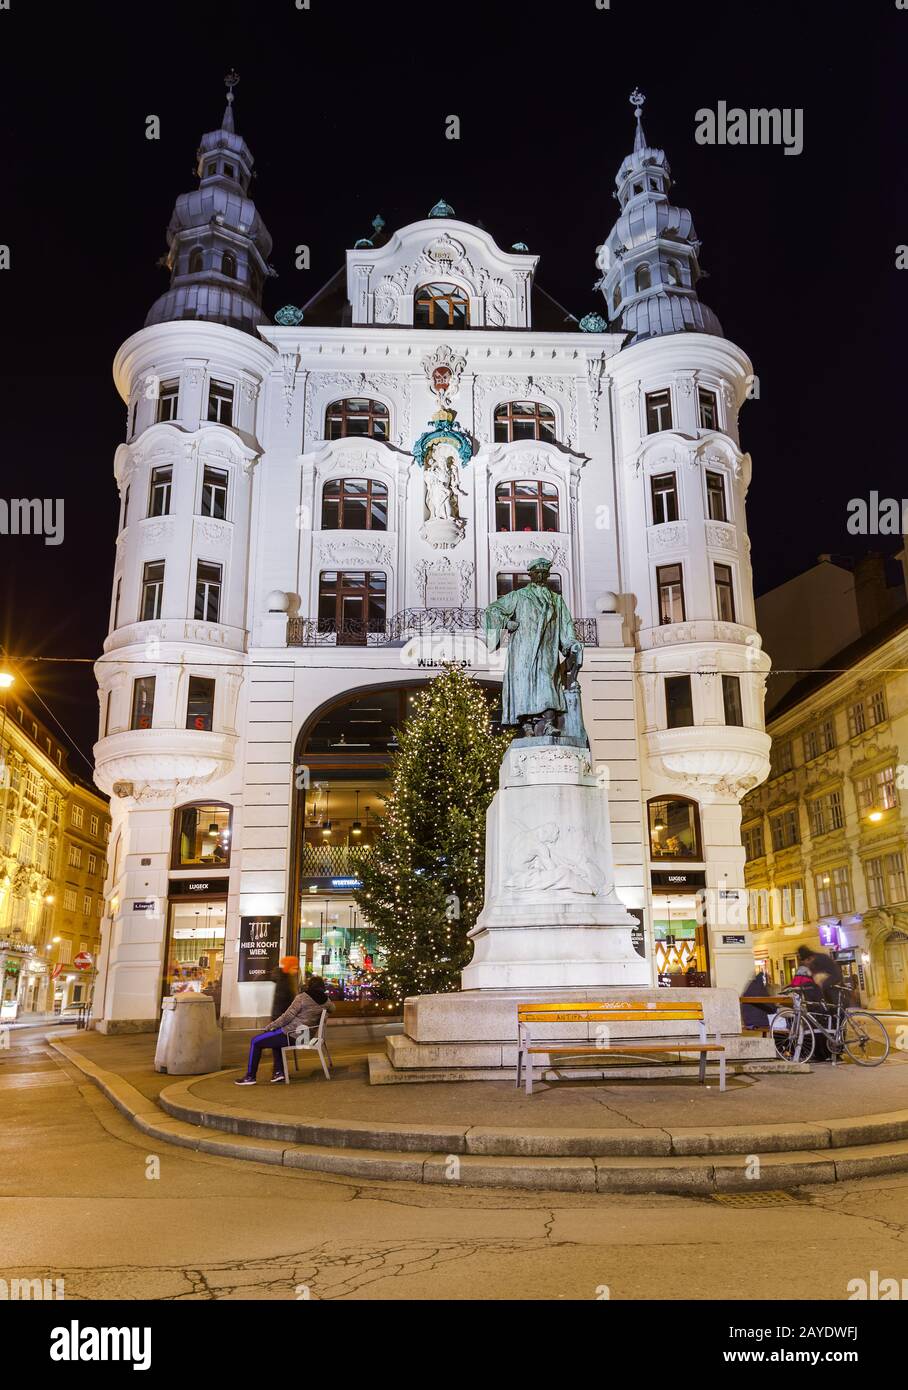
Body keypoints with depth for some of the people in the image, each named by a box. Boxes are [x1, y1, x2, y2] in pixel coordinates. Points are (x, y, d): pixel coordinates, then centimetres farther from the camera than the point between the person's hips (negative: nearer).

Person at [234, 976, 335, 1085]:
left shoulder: (303, 997, -15)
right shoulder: (325, 1001, 2)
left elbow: (287, 1016, -15)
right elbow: (332, 1009, 25)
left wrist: (270, 1026, -4)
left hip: (291, 1034, -8)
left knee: (255, 1041, 8)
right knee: (275, 1038, 35)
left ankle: (250, 1077, 10)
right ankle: (279, 1071, 26)